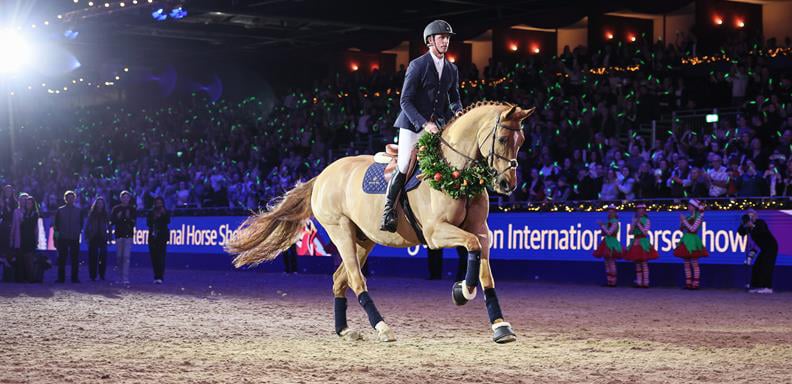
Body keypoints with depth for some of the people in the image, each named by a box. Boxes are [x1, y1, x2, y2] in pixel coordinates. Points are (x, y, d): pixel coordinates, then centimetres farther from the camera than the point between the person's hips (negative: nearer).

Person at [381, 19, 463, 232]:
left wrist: (457, 111, -4)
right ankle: (388, 211, -1)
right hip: (413, 124, -5)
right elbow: (406, 101, -13)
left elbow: (454, 97, 20)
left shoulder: (452, 69, 8)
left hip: (437, 124, 6)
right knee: (404, 168, -11)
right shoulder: (417, 66, -10)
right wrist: (424, 123, -24)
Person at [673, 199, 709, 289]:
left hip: (693, 241, -8)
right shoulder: (689, 217, 14)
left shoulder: (698, 217, -6)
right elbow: (682, 229, 16)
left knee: (694, 264, -6)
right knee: (687, 264, 7)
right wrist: (681, 222, 0)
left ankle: (695, 283, -4)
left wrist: (684, 220, -12)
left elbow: (693, 229, -16)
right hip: (686, 241, 8)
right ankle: (688, 283, 10)